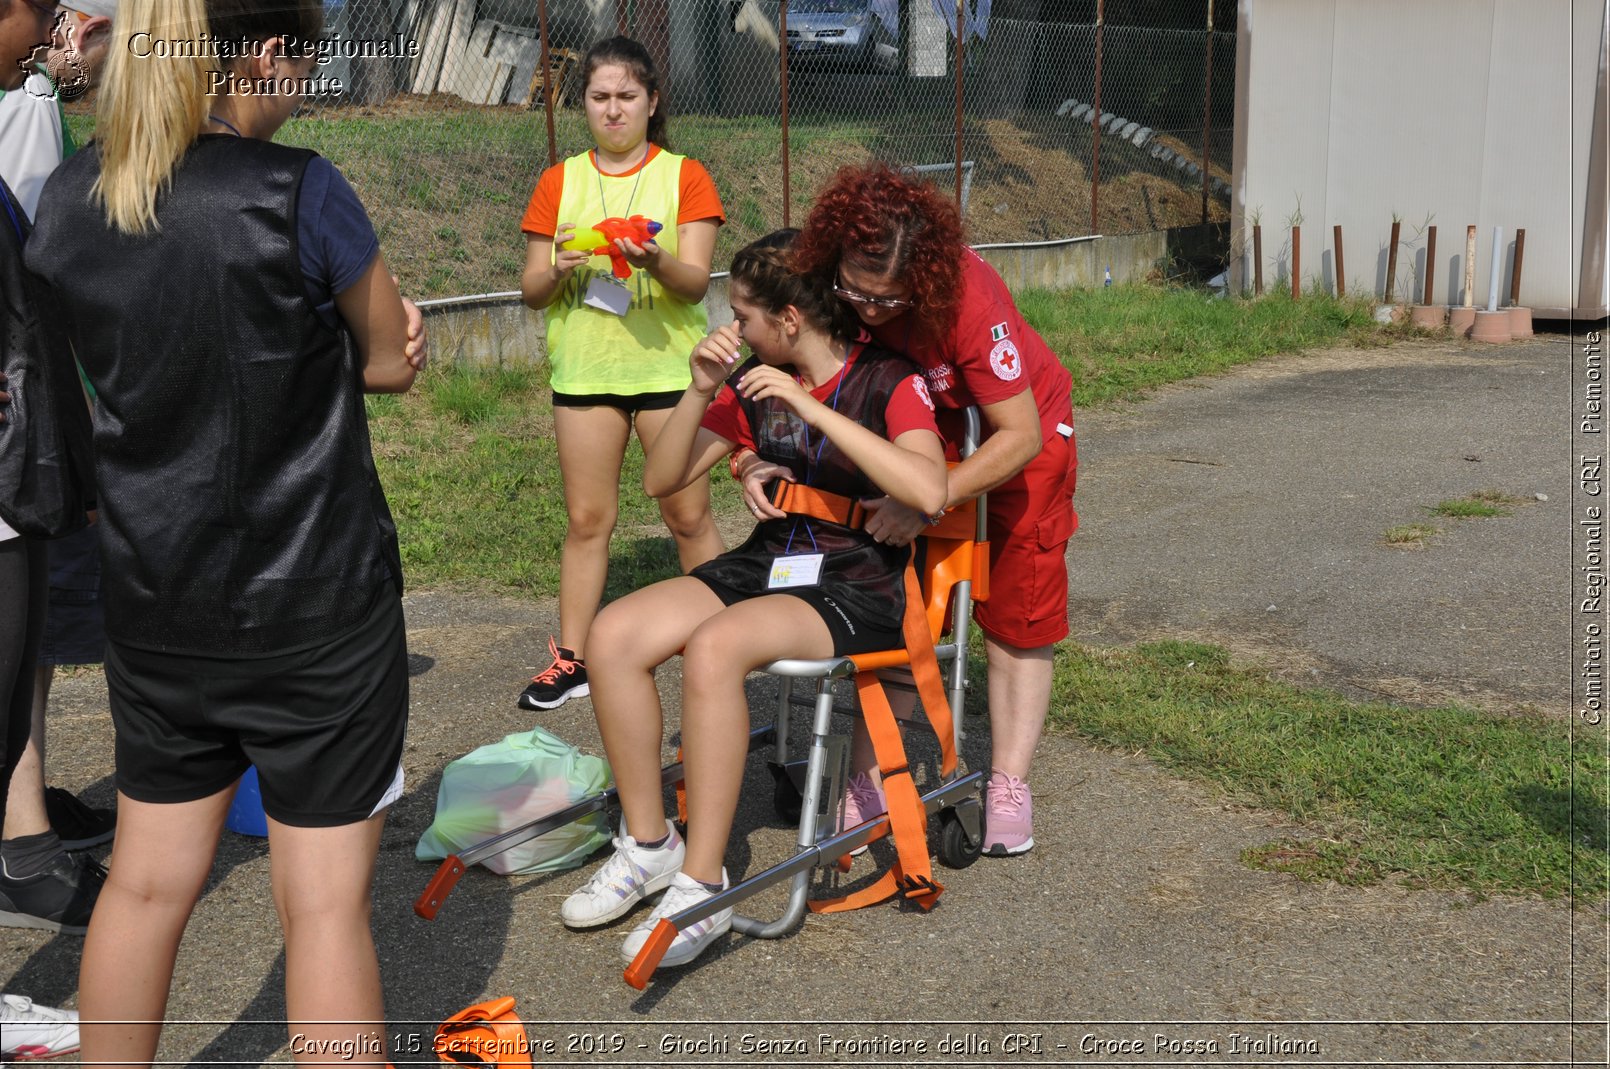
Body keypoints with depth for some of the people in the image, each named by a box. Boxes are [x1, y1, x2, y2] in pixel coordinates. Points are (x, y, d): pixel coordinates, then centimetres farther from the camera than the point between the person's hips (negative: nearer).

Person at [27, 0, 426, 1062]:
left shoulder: (66, 199, 0)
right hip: (312, 598, -5)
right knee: (327, 903, 5)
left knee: (147, 883, 19)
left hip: (153, 601, 6)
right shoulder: (296, 192, -17)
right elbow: (393, 363, -5)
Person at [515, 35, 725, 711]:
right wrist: (558, 271, -17)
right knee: (586, 519, 6)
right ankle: (572, 658, 14)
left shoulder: (684, 177, 1)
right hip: (584, 369, 2)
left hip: (667, 365, -2)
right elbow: (531, 291, 6)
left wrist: (657, 263, -29)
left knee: (688, 514, 2)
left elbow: (696, 282, -8)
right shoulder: (559, 183, 8)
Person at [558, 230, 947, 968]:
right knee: (615, 632, -18)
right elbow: (661, 480, 11)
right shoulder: (756, 385, 10)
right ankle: (649, 845, -3)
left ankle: (702, 886, -24)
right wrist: (701, 392, -6)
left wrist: (811, 407, -27)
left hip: (858, 590, -6)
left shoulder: (888, 383, -8)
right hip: (765, 565, 7)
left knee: (713, 647, -35)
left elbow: (928, 491, -28)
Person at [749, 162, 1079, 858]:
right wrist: (753, 461, -35)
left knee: (1016, 615, 1)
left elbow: (1020, 437, -34)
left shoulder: (968, 296, -38)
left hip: (1017, 431, -3)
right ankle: (870, 780, 2)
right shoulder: (826, 289, -25)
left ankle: (1008, 788, 11)